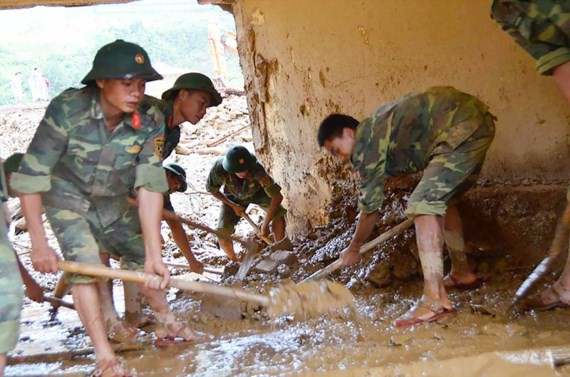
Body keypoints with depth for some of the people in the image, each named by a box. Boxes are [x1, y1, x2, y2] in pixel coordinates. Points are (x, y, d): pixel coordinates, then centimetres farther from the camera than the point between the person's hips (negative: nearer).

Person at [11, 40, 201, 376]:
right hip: (65, 196, -3)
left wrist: (154, 255, -32)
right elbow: (30, 176, -29)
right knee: (85, 264, -17)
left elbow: (150, 187, -28)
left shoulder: (150, 121, -26)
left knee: (141, 256, 8)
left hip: (112, 200, 3)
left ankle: (168, 326, 31)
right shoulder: (67, 109, -33)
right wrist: (39, 244, -28)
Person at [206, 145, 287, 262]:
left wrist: (265, 225, -38)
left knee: (278, 214, -26)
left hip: (258, 192, -1)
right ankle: (234, 261, 15)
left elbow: (277, 197, -41)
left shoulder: (256, 169, -43)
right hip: (234, 197, 1)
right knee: (222, 233, -13)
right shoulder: (218, 168, -37)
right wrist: (233, 205, -18)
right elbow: (212, 190, -14)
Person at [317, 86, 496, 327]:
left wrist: (353, 249, 14)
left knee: (423, 204, -14)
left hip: (460, 128, -11)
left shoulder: (365, 144, -7)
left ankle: (435, 300, -21)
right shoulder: (377, 128, 19)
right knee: (443, 199, 23)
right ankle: (462, 273, 35)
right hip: (478, 119, 11)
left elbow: (371, 208, 1)